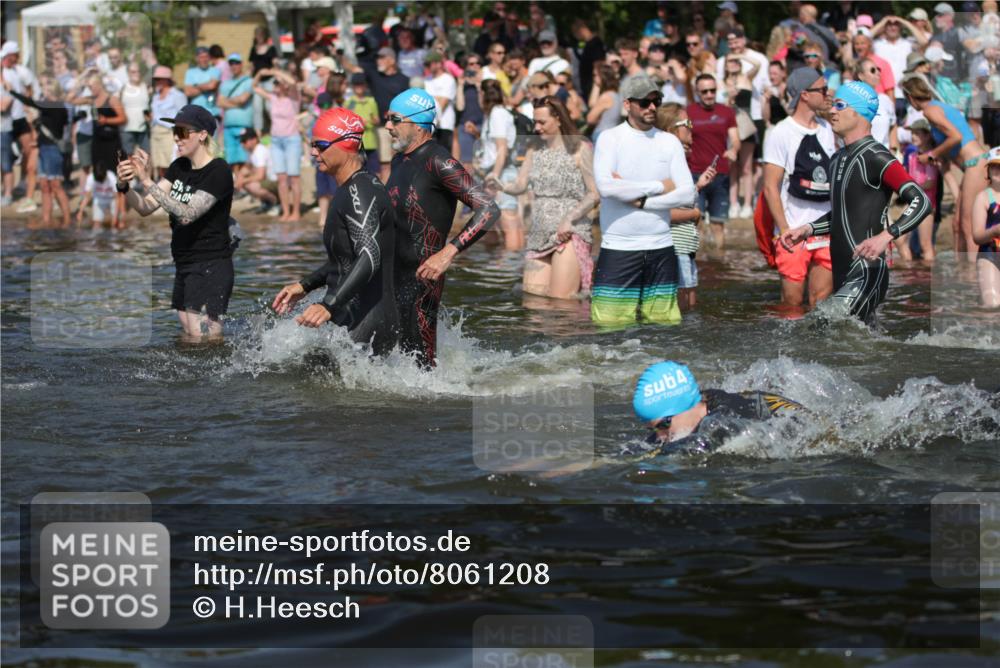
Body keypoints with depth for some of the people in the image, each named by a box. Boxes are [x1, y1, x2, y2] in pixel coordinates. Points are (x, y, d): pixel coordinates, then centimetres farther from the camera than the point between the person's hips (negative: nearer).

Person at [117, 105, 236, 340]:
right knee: (190, 338, 9)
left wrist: (148, 182, -31)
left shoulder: (219, 172, -14)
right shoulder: (179, 168, 11)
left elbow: (187, 214, -26)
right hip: (185, 267, 9)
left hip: (210, 269, -9)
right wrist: (126, 185, -13)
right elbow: (146, 207, 7)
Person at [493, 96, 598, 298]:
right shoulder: (534, 153, 16)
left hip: (570, 235, -6)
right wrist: (500, 186, -15)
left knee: (559, 302, -16)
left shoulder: (580, 150, -2)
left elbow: (594, 194, -8)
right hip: (539, 236, 6)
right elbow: (520, 186, 6)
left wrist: (569, 219, -18)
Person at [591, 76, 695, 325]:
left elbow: (688, 194, 0)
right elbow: (605, 186, -17)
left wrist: (640, 200, -11)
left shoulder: (670, 142, 10)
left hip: (661, 248, 4)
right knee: (611, 322, -9)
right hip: (618, 248, -3)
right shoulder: (610, 139, 0)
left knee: (665, 322, 4)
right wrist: (659, 186, -8)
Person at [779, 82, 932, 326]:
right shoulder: (839, 159, 17)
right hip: (842, 274, 10)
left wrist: (885, 236, -33)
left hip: (867, 272, -10)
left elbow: (921, 201, -20)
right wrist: (807, 230, 14)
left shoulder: (875, 158, -12)